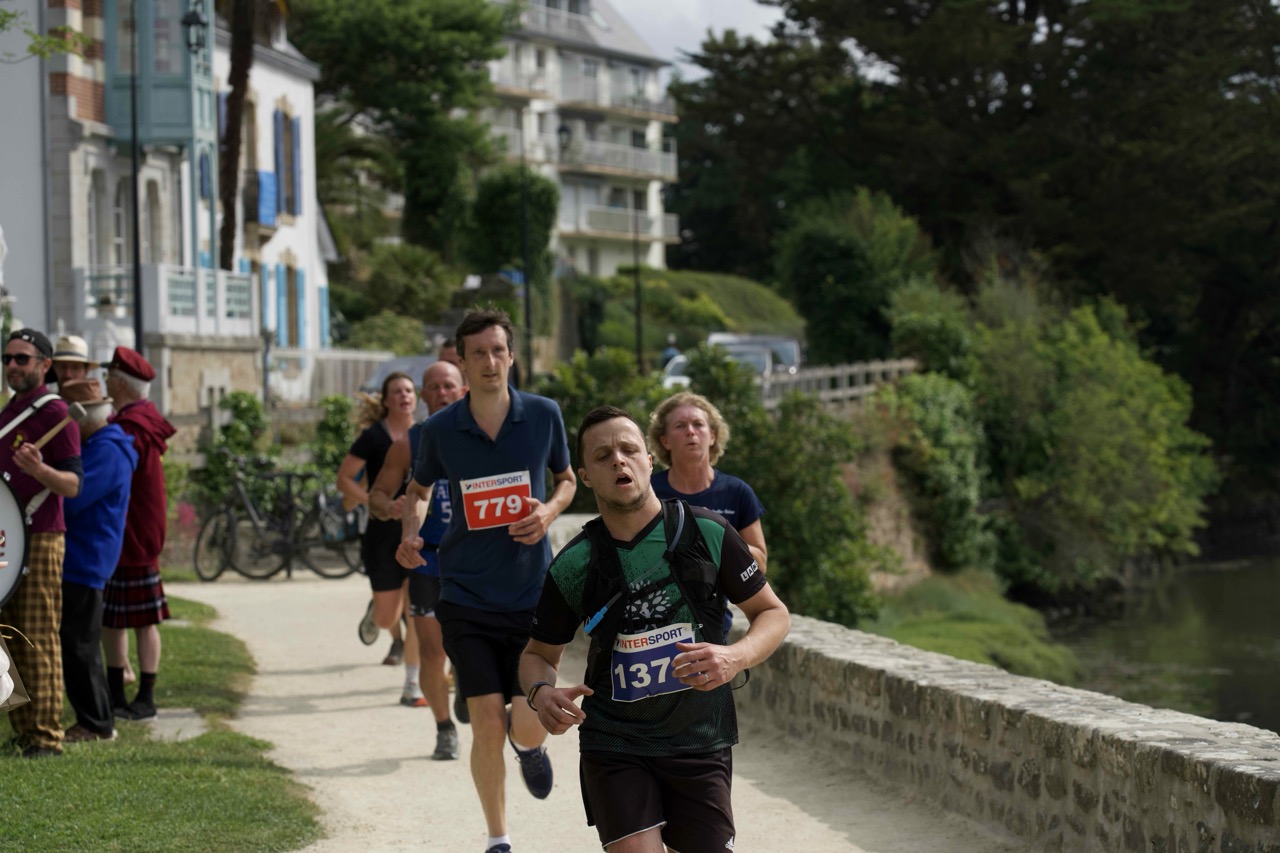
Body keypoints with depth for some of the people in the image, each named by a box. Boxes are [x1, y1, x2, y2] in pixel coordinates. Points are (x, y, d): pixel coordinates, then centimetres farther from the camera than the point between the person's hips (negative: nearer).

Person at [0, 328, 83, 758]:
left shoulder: (55, 413, -9)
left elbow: (74, 484, -15)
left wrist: (39, 470, -31)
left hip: (40, 539, -8)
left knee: (39, 639, -8)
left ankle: (46, 736, -6)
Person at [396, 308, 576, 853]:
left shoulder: (544, 415, -3)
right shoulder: (441, 430, -4)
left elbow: (566, 479, 14)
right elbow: (419, 490, 15)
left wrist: (549, 511, -8)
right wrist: (410, 534, -5)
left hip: (532, 597, 0)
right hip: (466, 598, 0)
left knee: (528, 725, -4)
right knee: (487, 725, -5)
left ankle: (529, 746, 36)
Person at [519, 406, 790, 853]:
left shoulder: (708, 534, -4)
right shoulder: (573, 565, -2)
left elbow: (773, 613, 4)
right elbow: (539, 654, 11)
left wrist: (736, 657, -18)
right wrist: (540, 693, -12)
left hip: (700, 745, 1)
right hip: (614, 746, 0)